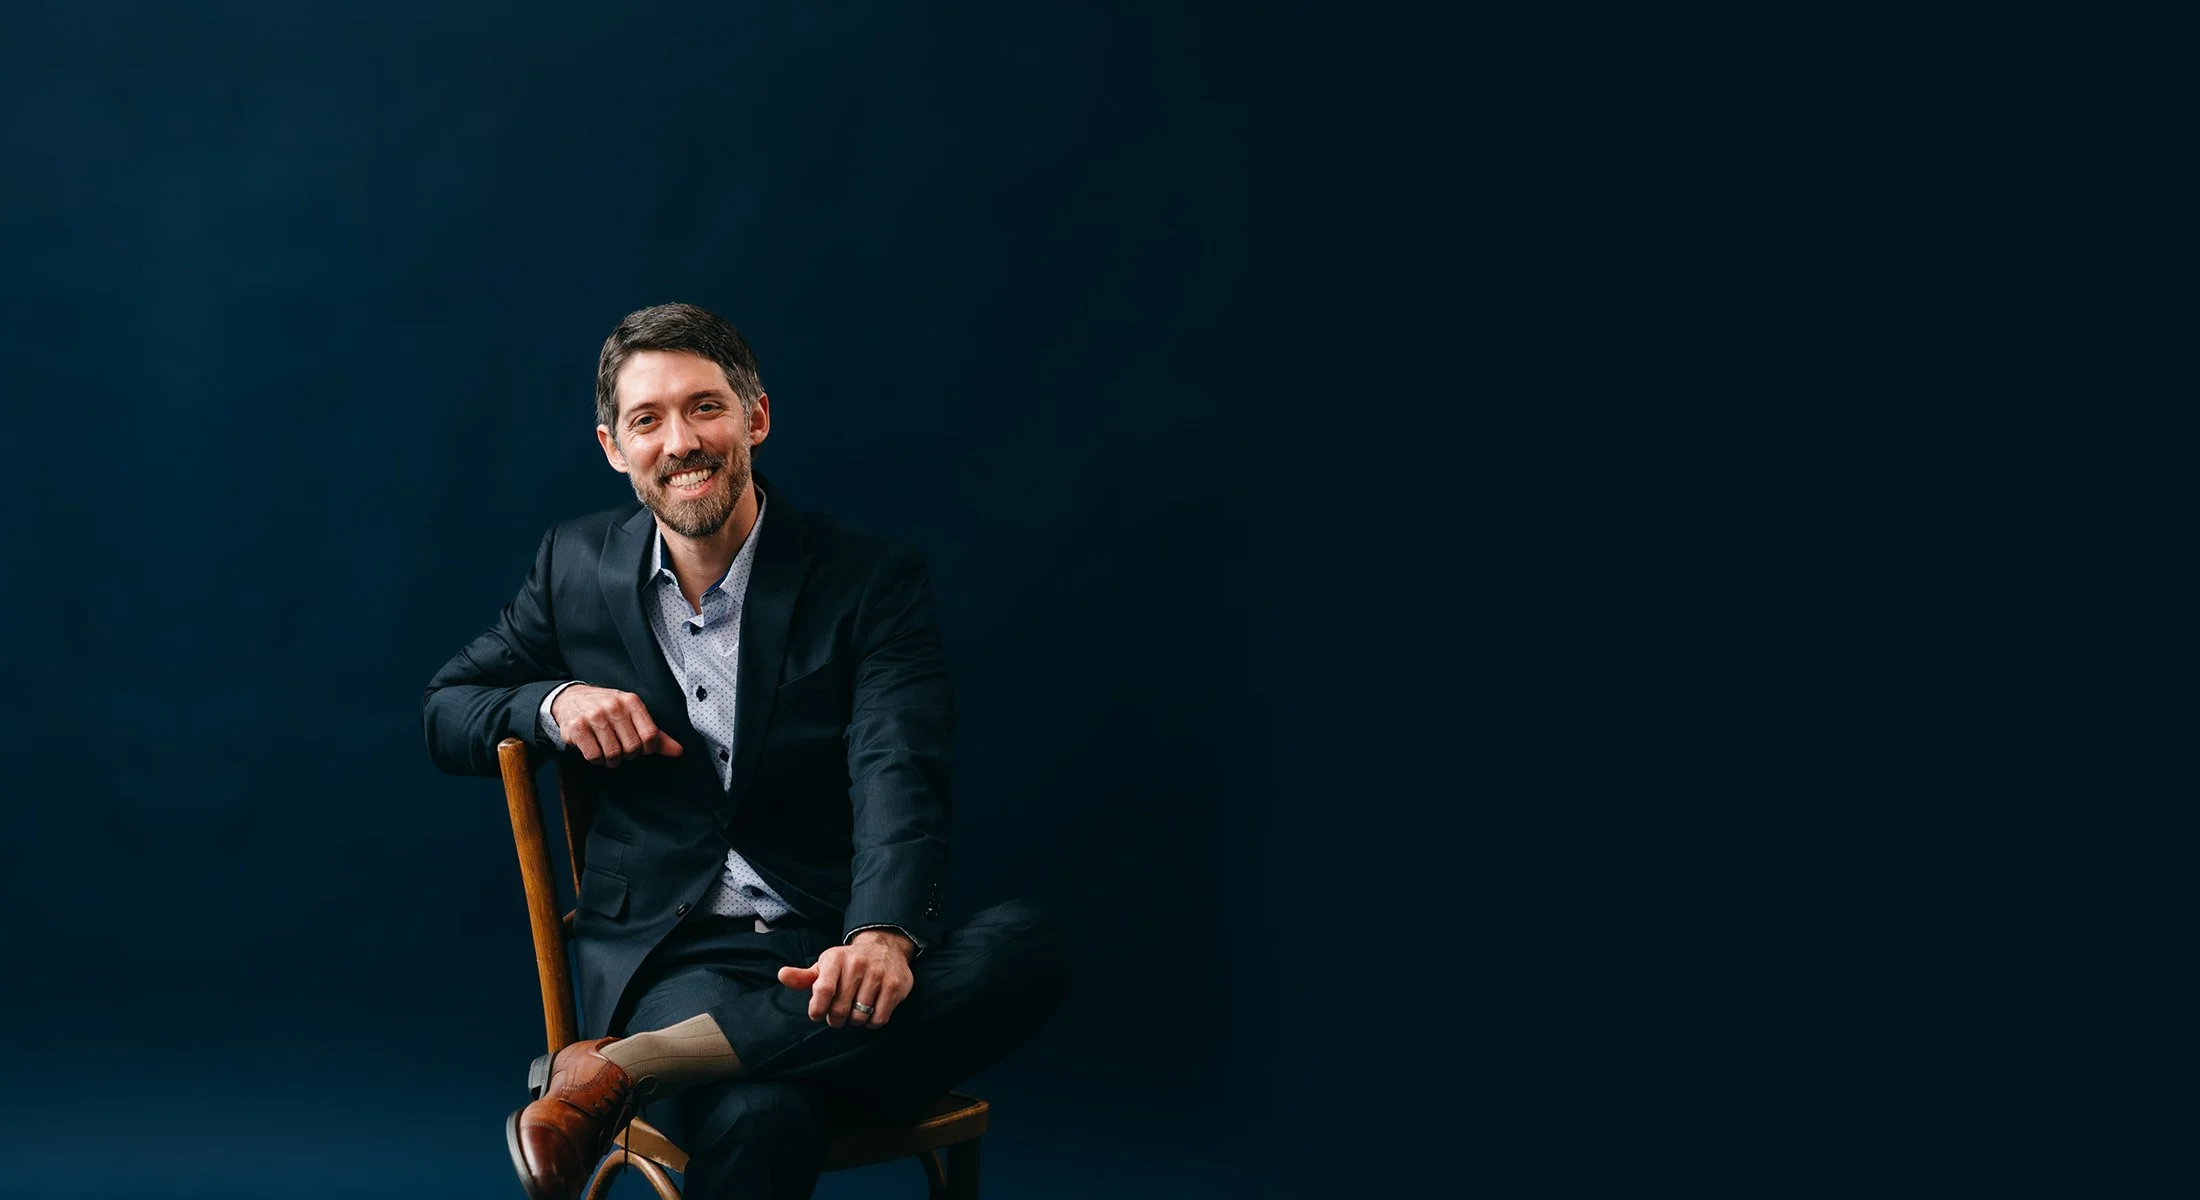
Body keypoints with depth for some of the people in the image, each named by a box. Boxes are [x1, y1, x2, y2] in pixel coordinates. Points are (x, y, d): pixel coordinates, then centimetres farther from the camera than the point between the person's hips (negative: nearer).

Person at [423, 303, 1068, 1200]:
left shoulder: (873, 579, 1)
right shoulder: (577, 565, 11)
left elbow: (901, 782, -12)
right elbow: (443, 714, 20)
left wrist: (881, 936, -33)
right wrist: (552, 703, -5)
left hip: (831, 952, 3)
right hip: (668, 952, -2)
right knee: (760, 1119, -41)